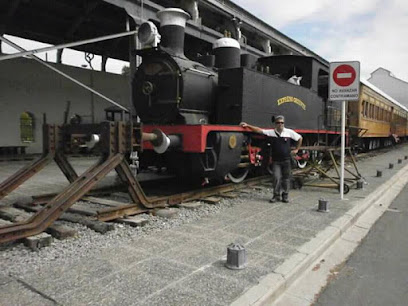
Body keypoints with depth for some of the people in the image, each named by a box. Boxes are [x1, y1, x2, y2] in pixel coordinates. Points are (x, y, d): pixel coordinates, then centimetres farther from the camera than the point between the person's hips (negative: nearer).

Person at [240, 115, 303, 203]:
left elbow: (300, 138, 12)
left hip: (286, 160, 1)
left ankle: (285, 196, 20)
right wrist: (247, 125, -17)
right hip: (276, 160, -1)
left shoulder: (289, 132, -2)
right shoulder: (271, 132, -4)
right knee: (276, 178, -4)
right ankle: (276, 195, 10)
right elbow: (259, 130, -9)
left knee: (286, 178, 8)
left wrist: (296, 149, 12)